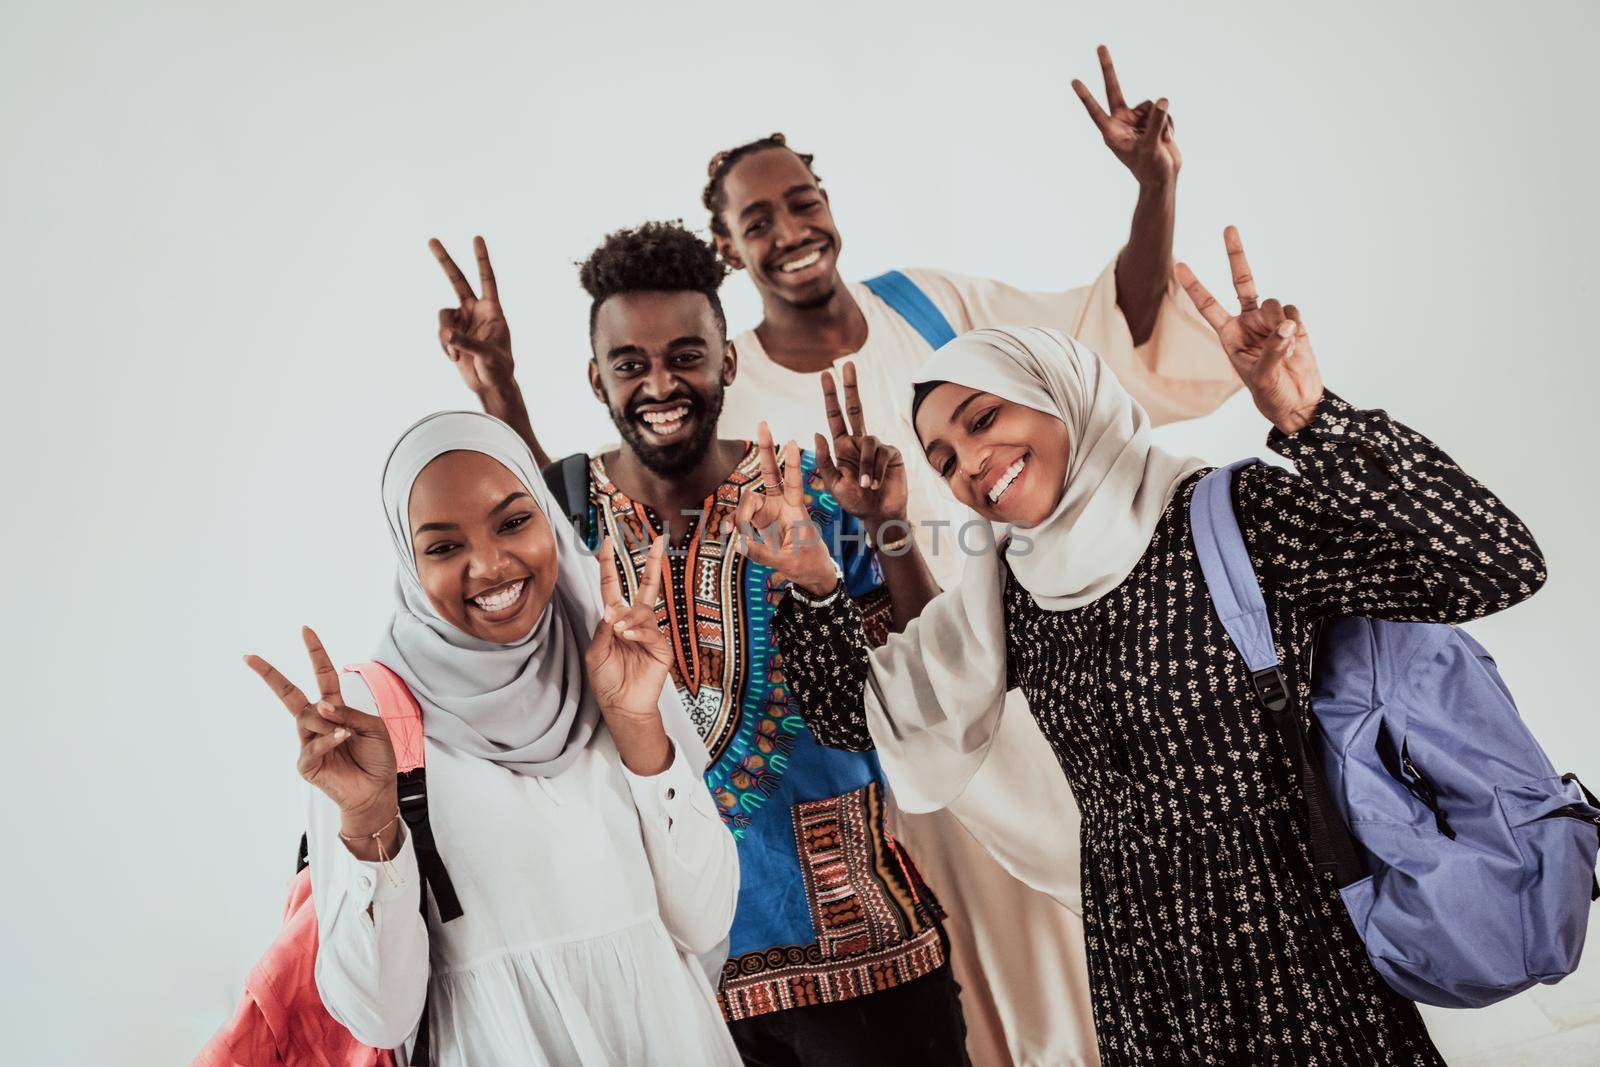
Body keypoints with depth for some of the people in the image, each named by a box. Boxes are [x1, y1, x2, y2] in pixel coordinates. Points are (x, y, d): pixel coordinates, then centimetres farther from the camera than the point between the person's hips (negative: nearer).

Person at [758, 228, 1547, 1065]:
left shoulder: (1229, 519, -16)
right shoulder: (1011, 587, 2)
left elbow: (1500, 567, -24)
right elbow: (861, 713, 5)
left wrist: (1307, 421, -34)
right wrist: (812, 586, -11)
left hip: (1291, 960, -5)